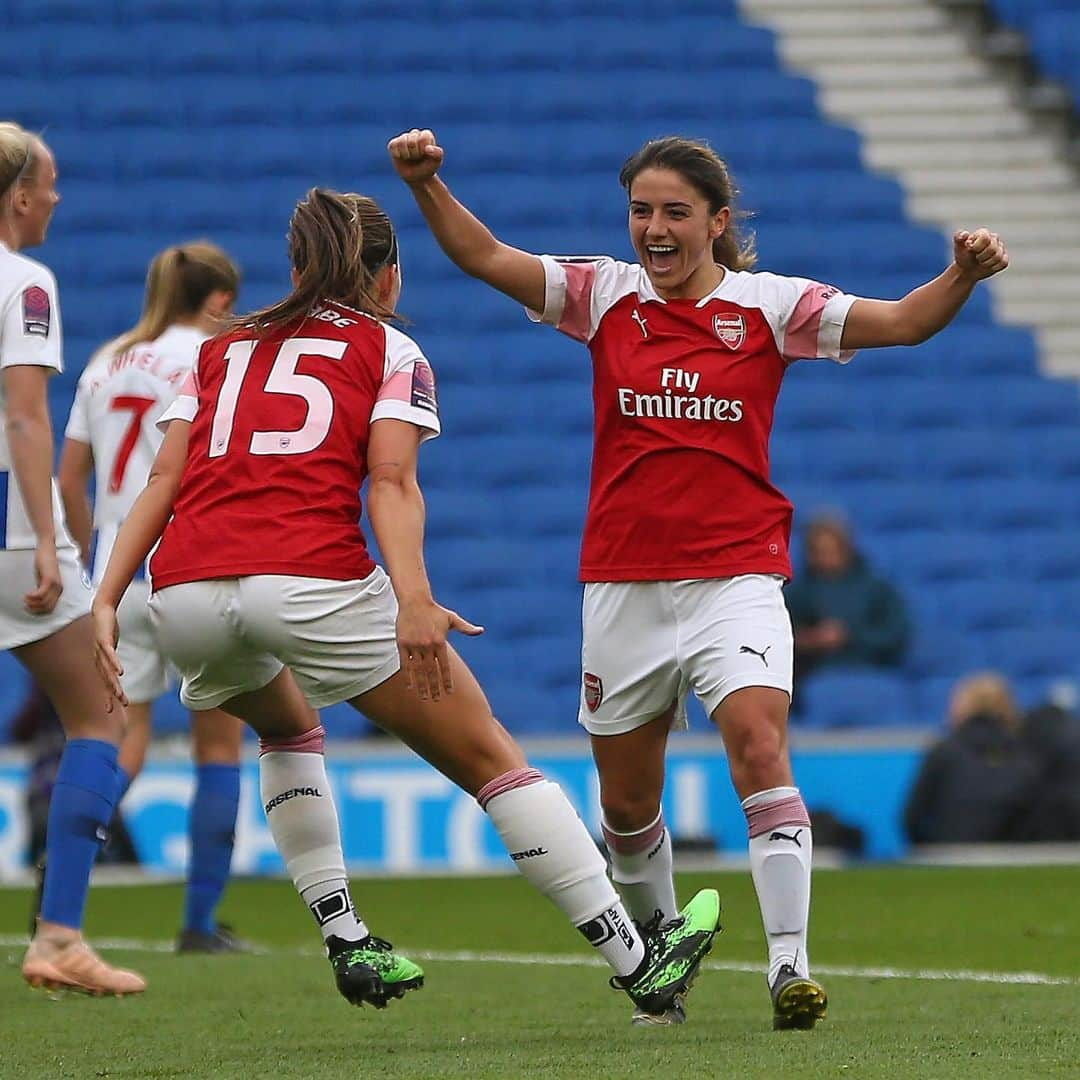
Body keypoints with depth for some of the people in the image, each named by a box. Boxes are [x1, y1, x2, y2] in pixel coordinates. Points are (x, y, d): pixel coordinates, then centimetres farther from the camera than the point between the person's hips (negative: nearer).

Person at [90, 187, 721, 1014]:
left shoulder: (223, 348, 26)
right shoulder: (390, 350, 16)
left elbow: (163, 480, 13)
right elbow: (391, 481, -2)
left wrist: (106, 602, 8)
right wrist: (413, 602, -14)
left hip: (183, 595, 4)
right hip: (314, 582, -4)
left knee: (288, 729, 37)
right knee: (490, 758, 7)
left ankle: (347, 943, 28)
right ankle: (640, 964, 6)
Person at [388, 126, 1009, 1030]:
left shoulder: (768, 305, 0)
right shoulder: (605, 294, 4)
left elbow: (901, 322, -4)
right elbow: (484, 257, 0)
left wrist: (964, 275, -23)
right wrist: (427, 184, -16)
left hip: (736, 575, -2)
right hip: (623, 584, 3)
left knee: (759, 744, -23)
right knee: (626, 802, 10)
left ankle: (790, 967, -25)